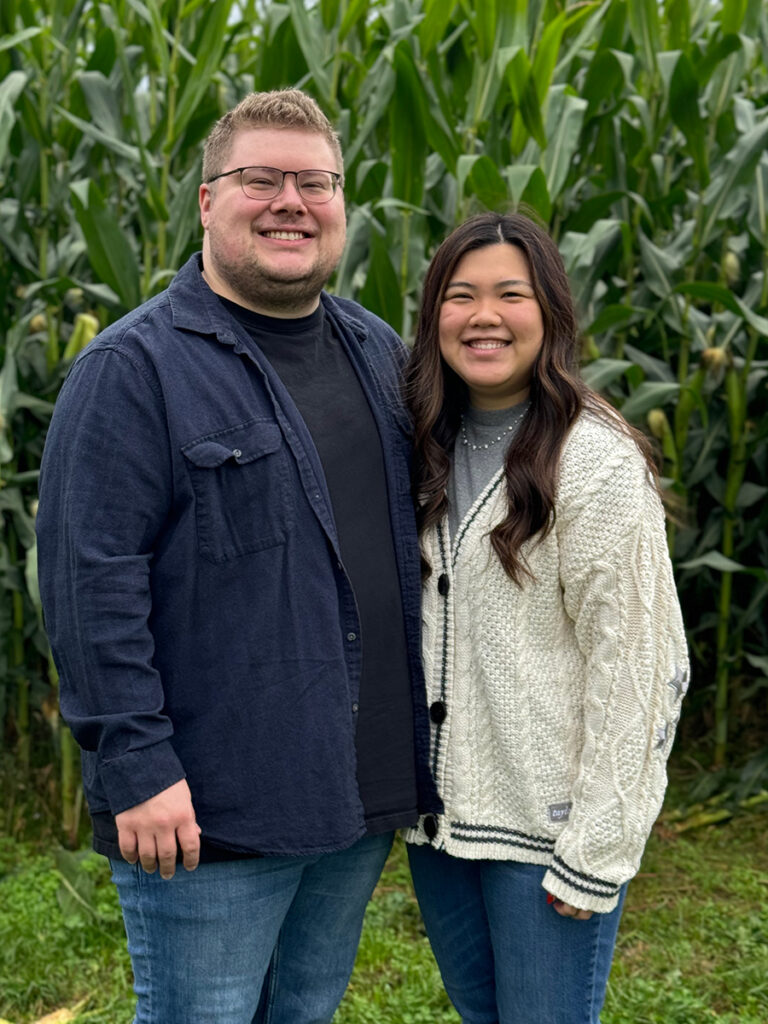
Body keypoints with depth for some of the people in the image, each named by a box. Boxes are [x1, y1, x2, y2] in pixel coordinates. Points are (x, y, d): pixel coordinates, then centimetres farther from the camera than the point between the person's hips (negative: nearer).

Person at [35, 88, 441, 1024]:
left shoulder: (379, 352, 11)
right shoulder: (136, 367, -11)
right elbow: (91, 581, -16)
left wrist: (415, 752, 15)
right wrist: (135, 762, -20)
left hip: (363, 799, 7)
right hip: (208, 806, -6)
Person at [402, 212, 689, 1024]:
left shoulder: (599, 463, -14)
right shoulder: (426, 450, 6)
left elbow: (631, 663, -16)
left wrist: (595, 847, -16)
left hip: (545, 819, -6)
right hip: (436, 806, 6)